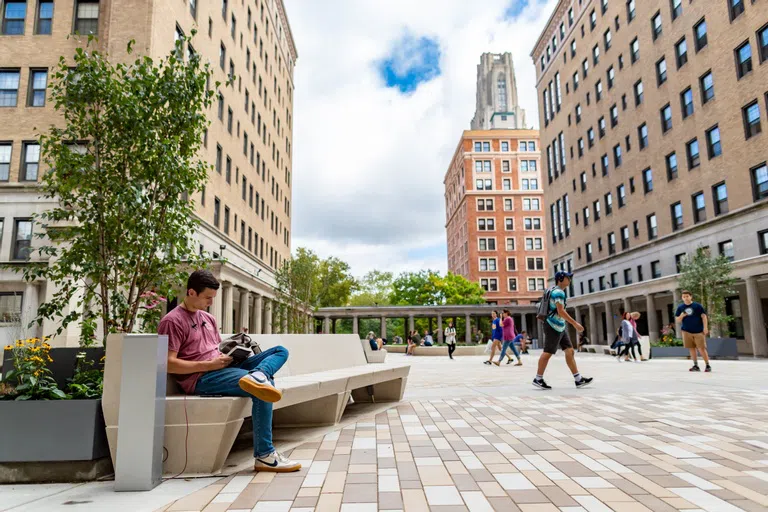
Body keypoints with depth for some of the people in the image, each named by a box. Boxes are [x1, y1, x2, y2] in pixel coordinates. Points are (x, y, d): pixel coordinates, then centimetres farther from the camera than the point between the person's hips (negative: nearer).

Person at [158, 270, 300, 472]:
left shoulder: (208, 318, 21)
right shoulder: (172, 321, -5)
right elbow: (168, 364, -14)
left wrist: (228, 356, 0)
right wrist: (209, 365, -17)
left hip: (221, 368, 9)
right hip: (200, 379, -8)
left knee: (280, 351, -3)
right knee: (262, 390, -28)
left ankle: (257, 376, -36)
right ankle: (264, 456, -24)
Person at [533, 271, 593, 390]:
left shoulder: (557, 291, 17)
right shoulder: (558, 292, -15)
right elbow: (561, 311, -23)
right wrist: (575, 323, -22)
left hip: (560, 327, 10)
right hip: (553, 327, -10)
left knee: (570, 351, 6)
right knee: (548, 352, -4)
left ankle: (578, 379, 7)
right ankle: (538, 379, 4)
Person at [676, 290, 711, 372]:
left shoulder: (697, 306, 0)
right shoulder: (680, 307, 7)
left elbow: (704, 316, -1)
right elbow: (677, 320, 9)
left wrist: (705, 327, -10)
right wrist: (681, 316, -13)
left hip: (698, 331, -3)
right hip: (687, 331, 3)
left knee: (702, 348, -5)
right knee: (691, 348, 5)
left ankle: (708, 365, 5)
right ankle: (696, 366, 13)